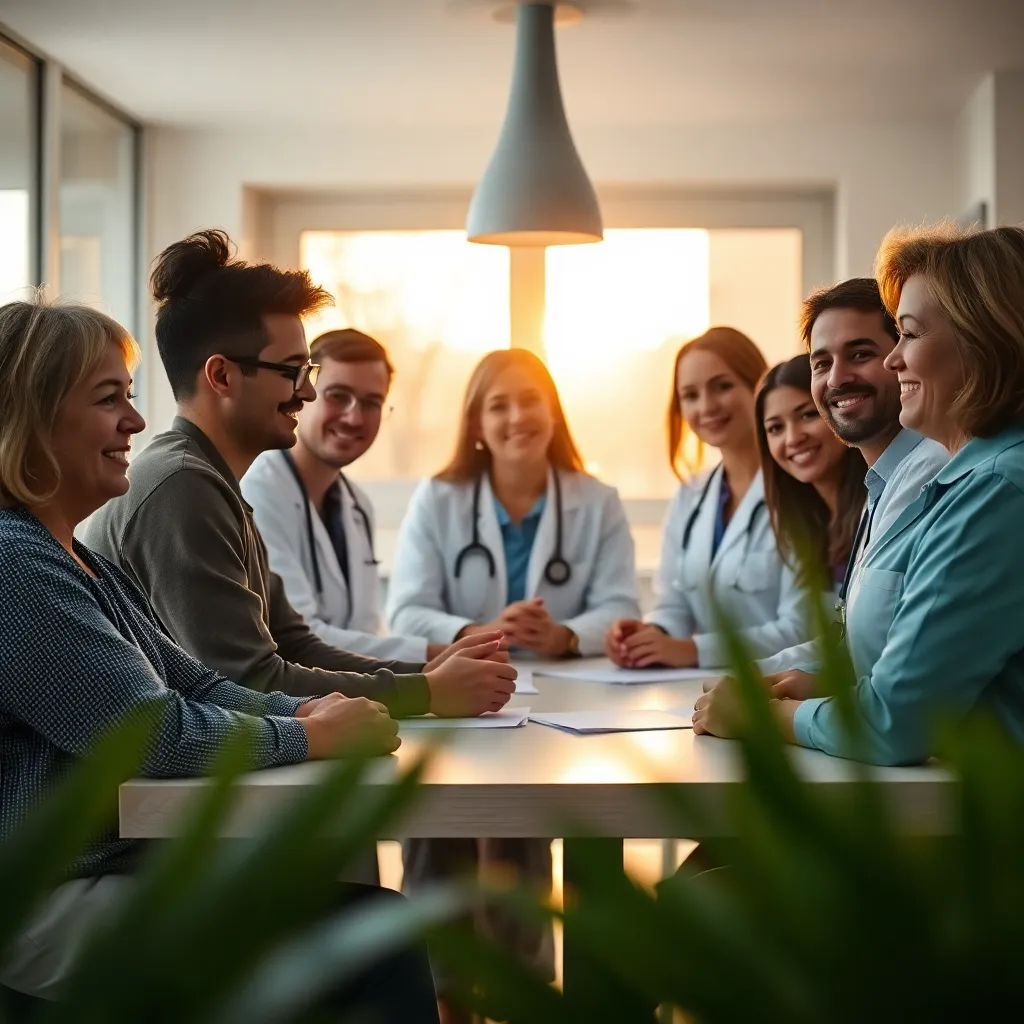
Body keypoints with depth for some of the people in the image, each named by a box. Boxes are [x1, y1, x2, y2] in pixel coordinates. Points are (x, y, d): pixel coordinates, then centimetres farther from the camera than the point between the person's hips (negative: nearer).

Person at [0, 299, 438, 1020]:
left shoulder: (72, 556, 17)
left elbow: (192, 684, 17)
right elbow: (152, 734, -20)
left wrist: (304, 711, -1)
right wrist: (312, 737, -8)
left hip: (127, 861, 10)